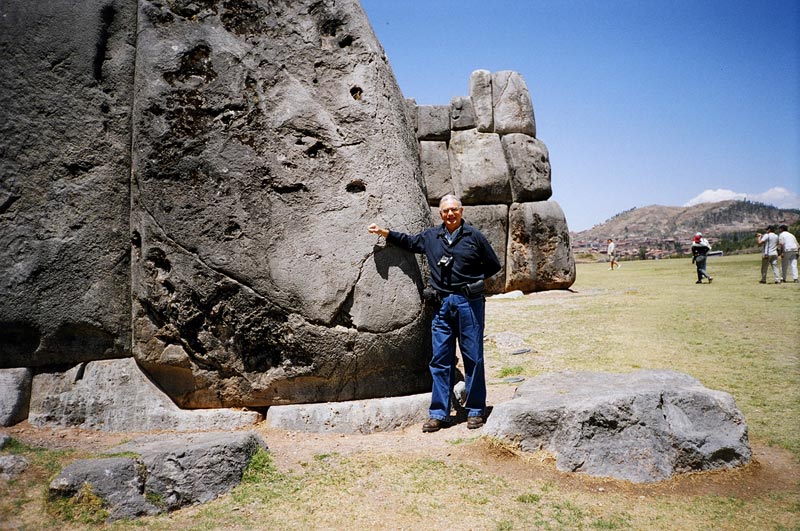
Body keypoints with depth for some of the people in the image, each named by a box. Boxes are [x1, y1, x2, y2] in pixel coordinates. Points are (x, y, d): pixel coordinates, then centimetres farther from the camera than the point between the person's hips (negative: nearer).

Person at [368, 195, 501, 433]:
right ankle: (439, 413, 12)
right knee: (440, 359, 5)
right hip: (442, 305, 3)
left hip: (469, 302, -3)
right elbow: (409, 242, 27)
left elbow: (493, 265, 9)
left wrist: (472, 279, 4)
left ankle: (475, 411, 15)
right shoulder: (431, 236, 11)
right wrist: (384, 232, 18)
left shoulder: (474, 236, 2)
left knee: (473, 357, 3)